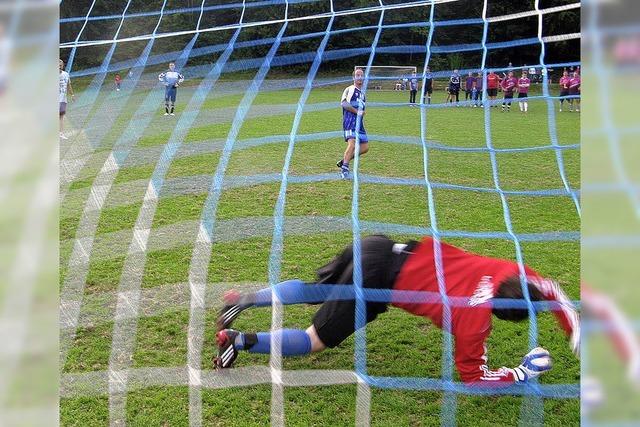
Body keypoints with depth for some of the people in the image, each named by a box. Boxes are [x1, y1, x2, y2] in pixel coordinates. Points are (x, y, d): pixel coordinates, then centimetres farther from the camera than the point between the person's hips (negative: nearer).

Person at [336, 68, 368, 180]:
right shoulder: (349, 89, 0)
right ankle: (344, 168, -13)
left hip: (359, 122, 8)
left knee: (365, 147, 2)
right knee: (352, 144, -22)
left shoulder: (362, 93, 24)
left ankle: (344, 160, 14)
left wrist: (362, 112, 15)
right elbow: (343, 103, -16)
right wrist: (356, 111, -16)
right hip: (350, 121, -8)